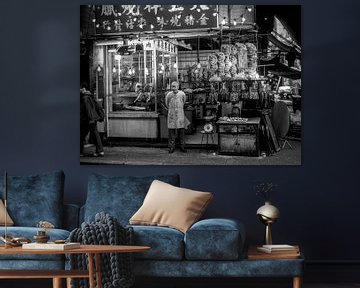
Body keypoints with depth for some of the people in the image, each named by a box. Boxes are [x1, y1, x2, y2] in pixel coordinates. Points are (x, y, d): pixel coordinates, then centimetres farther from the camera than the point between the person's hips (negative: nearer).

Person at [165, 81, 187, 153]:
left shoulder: (182, 94, -2)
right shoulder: (168, 95, -3)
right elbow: (167, 104, 13)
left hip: (180, 114, 0)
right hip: (171, 114, 0)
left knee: (181, 130, 1)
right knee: (171, 130, -1)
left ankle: (182, 146, 8)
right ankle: (171, 147, 6)